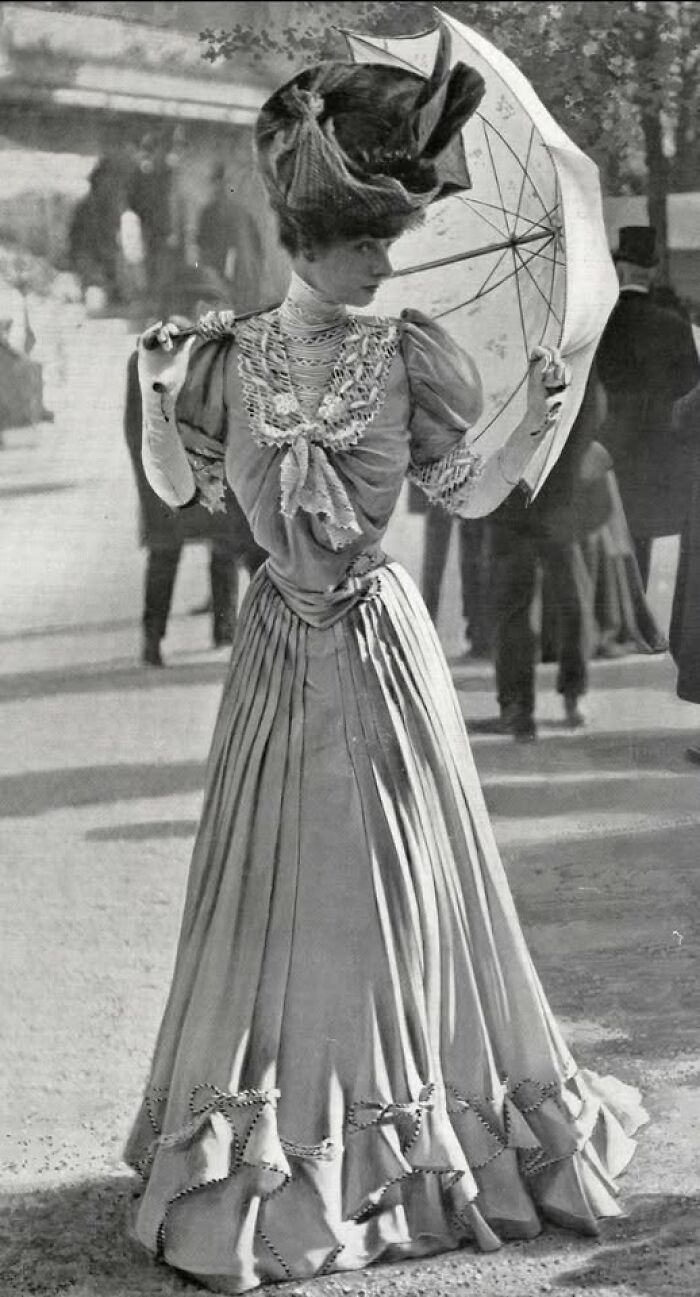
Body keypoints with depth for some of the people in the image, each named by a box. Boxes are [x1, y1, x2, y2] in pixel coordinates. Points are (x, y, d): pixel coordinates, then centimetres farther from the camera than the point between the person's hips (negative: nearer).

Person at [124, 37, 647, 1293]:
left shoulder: (405, 354, -5)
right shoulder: (232, 359, -3)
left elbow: (469, 494, 1)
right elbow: (181, 488, 7)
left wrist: (532, 429, -16)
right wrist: (156, 396, -9)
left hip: (384, 646, 0)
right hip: (281, 655, 0)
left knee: (402, 883, 6)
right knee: (275, 889, 6)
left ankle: (410, 1125, 20)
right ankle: (273, 1142, 18)